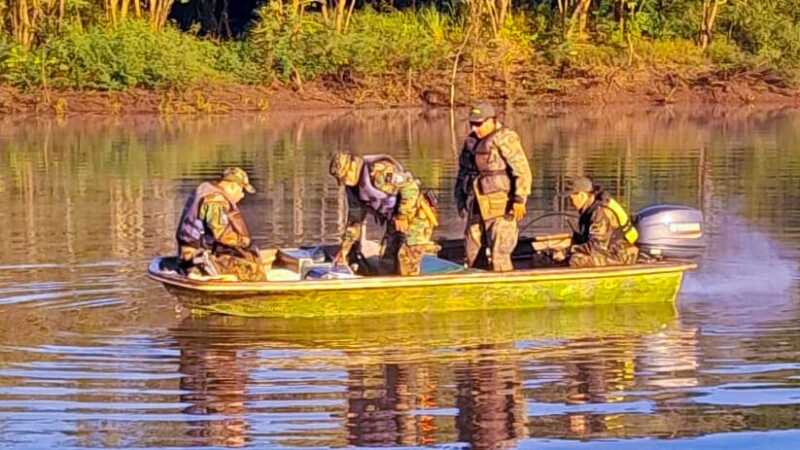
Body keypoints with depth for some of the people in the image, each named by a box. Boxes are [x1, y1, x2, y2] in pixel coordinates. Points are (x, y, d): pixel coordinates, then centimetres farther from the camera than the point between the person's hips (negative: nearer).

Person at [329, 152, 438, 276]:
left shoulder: (379, 170, -27)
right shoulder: (353, 187, 4)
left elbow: (410, 187, -30)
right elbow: (355, 219, 12)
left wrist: (402, 217, -24)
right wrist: (345, 248, 8)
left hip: (416, 216, -9)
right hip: (396, 221, 9)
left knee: (406, 258, -18)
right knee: (388, 260, 7)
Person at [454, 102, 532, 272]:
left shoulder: (505, 139, -10)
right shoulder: (470, 142, 14)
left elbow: (522, 170, -15)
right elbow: (462, 173, 25)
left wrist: (519, 200, -20)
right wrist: (460, 200, 23)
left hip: (500, 208, -8)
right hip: (477, 207, 8)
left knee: (498, 255, -10)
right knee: (472, 254, 13)